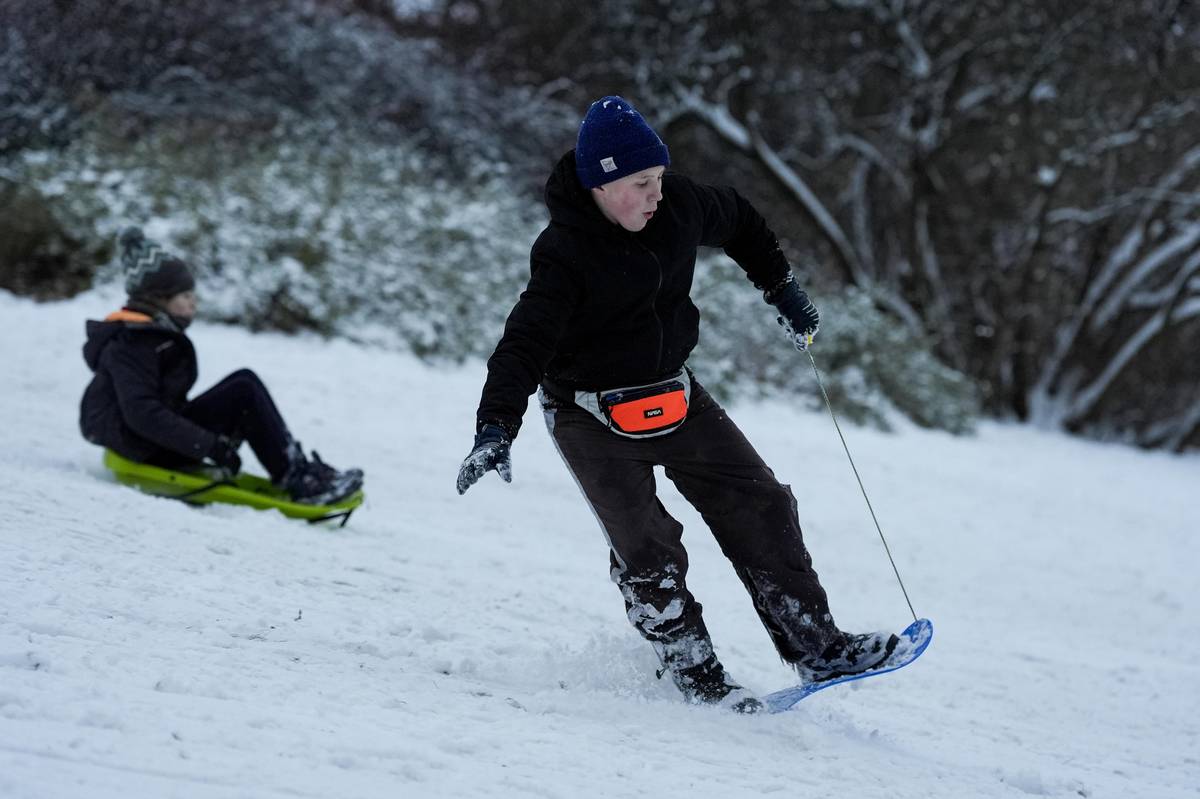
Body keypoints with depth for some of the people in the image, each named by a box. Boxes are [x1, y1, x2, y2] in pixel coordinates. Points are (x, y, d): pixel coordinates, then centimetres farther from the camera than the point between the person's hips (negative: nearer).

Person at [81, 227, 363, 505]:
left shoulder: (163, 335, 15)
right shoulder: (131, 344, -17)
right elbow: (141, 413, -28)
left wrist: (213, 442, 13)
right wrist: (208, 444, -30)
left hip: (162, 436, 10)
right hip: (144, 449, -10)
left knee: (244, 380, -1)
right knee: (244, 393, -17)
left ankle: (298, 469, -9)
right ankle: (299, 483, -17)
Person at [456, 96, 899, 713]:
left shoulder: (679, 206, -7)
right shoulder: (564, 253, -24)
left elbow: (738, 222, 16)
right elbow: (525, 344, -30)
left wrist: (783, 290, 20)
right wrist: (496, 427, -42)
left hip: (674, 397, 6)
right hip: (593, 416, -6)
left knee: (758, 507, 2)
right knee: (646, 550, -14)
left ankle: (817, 647, 8)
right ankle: (694, 674, 3)